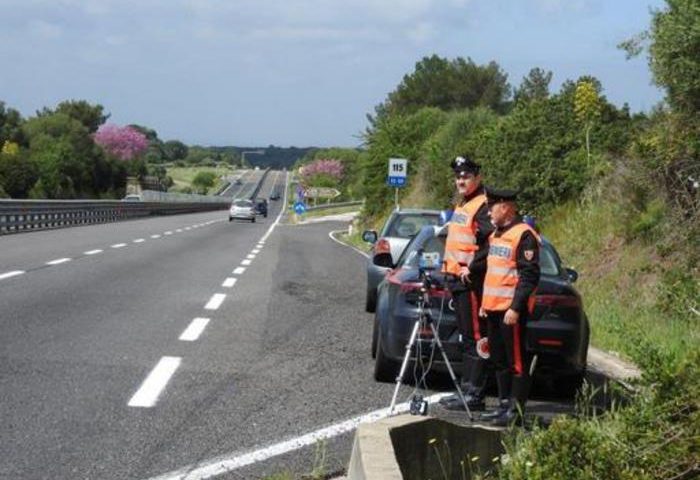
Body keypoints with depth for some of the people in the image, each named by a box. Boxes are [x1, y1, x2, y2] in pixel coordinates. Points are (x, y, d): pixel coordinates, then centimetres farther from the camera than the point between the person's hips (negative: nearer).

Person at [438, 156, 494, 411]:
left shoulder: (483, 206, -11)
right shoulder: (461, 206, 20)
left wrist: (472, 268, -19)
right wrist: (449, 271, 20)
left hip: (471, 281, -10)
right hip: (456, 280, 10)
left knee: (475, 337, -8)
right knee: (467, 337, 14)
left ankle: (475, 395, -7)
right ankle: (466, 389, 19)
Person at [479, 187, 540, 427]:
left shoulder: (523, 234, -12)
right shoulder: (497, 234, 16)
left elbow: (530, 276, -17)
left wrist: (516, 308, -21)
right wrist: (485, 303, 22)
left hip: (511, 310, -9)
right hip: (494, 308, 10)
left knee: (517, 362, -5)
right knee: (499, 361, 14)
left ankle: (516, 411, -3)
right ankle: (504, 405, 22)